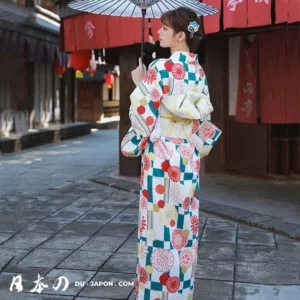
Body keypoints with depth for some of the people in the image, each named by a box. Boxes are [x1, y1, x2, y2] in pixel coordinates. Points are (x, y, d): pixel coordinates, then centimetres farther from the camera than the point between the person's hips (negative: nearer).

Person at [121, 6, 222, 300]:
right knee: (184, 223, 12)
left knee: (160, 223, 1)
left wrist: (139, 83, 3)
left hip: (161, 158, -7)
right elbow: (204, 118, 12)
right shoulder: (199, 71, 7)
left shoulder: (160, 68, -14)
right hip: (189, 158, 7)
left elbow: (144, 113, -13)